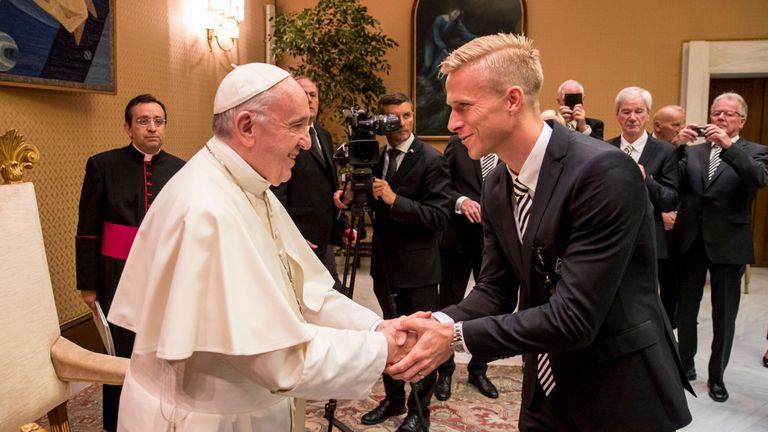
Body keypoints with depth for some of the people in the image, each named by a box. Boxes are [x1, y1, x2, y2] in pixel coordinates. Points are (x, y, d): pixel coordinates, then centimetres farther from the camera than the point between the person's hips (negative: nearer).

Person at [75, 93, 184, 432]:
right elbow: (88, 231, -1)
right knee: (120, 354, 9)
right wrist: (88, 284, -2)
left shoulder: (179, 169, 2)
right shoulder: (103, 165, -3)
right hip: (120, 276, -2)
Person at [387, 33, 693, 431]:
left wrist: (457, 337, -25)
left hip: (621, 393, -6)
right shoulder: (495, 186, 0)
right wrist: (438, 323, -17)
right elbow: (496, 289, 2)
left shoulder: (605, 172, -25)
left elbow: (575, 316, -27)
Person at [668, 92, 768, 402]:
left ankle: (717, 376, 23)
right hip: (690, 240, 2)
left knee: (723, 315, 8)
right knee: (685, 309, 13)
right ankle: (685, 365, 30)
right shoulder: (693, 152, 9)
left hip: (728, 243, -2)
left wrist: (728, 145, -28)